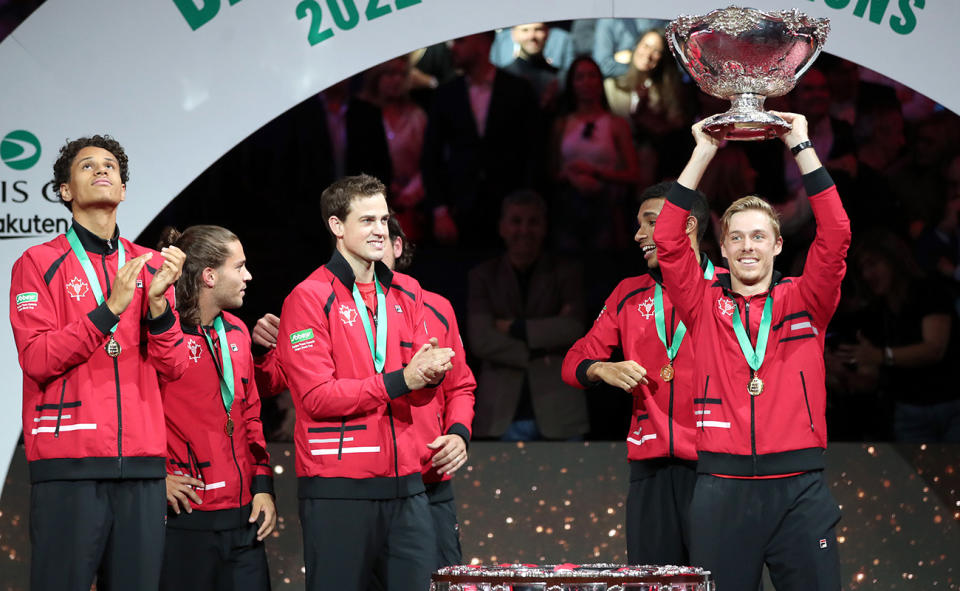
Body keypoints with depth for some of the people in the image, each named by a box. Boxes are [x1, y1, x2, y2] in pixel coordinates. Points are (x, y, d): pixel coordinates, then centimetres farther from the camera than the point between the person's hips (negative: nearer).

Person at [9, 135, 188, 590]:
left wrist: (157, 301, -10)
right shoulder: (39, 263, 4)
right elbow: (37, 360, -8)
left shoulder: (151, 265, 15)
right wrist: (110, 308, -16)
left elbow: (173, 368, 7)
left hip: (142, 464, 4)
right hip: (67, 465, -4)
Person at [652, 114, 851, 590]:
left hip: (800, 488, 0)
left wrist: (801, 146, -1)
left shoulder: (803, 302, 10)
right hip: (722, 489, 0)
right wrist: (703, 154, 1)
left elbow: (835, 235, -2)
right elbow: (668, 240, 1)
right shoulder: (706, 306, 10)